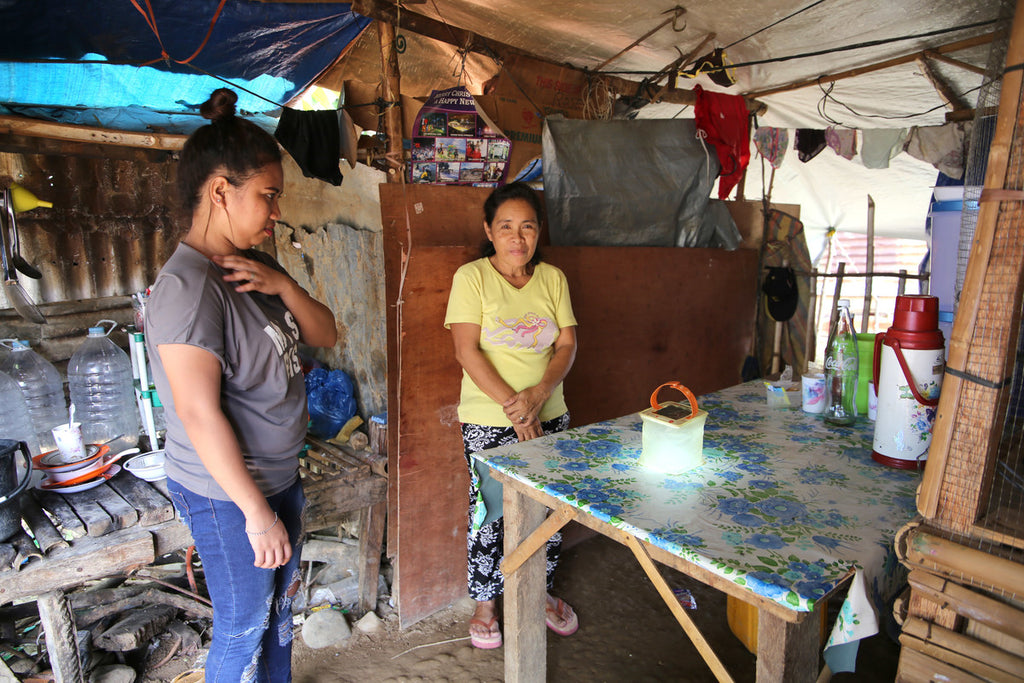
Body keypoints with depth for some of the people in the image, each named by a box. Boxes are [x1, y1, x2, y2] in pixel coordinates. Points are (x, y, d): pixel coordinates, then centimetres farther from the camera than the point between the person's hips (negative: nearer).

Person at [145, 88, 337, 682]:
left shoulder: (255, 268, 4)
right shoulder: (188, 286, -23)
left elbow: (326, 334, 6)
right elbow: (199, 414, -26)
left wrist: (285, 287, -13)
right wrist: (256, 512, -22)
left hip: (279, 474, 8)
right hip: (227, 494, -8)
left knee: (280, 606, 24)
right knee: (244, 629, 12)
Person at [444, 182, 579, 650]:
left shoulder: (552, 278, 5)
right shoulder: (471, 277, -7)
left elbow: (567, 345, 1)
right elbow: (467, 351, -14)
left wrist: (538, 394, -16)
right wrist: (513, 407, -19)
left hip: (548, 416, 4)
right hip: (489, 422, -3)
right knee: (489, 512, 7)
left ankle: (542, 591, 38)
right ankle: (484, 602, 31)